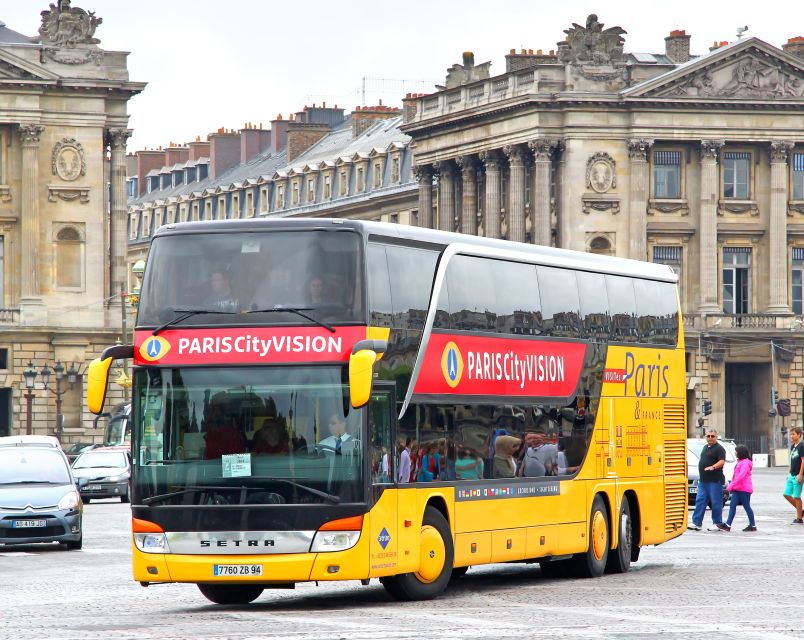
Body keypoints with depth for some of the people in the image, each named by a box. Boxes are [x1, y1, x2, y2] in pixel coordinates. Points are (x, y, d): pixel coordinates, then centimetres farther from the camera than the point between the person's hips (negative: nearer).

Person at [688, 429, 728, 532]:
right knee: (700, 501, 4)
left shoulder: (719, 449, -7)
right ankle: (697, 523, 4)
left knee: (716, 502, -3)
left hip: (714, 481, -8)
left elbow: (722, 462, -19)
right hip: (703, 480, 8)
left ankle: (718, 524, 4)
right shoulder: (705, 447, 19)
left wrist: (713, 467, -35)